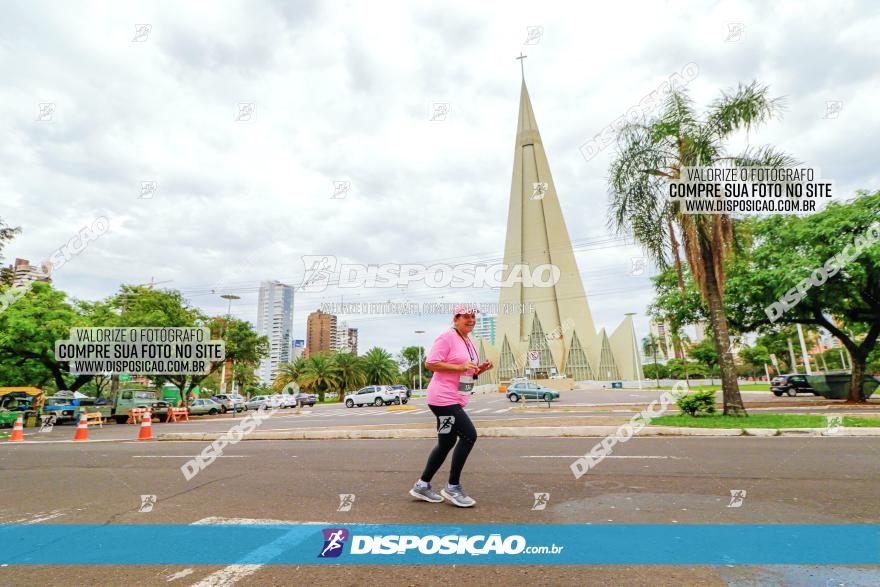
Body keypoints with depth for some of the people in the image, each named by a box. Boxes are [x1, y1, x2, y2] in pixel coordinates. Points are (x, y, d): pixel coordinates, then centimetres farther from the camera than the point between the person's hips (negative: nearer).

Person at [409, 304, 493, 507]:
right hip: (444, 398, -10)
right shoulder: (447, 337, -12)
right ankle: (452, 487, 3)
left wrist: (480, 369, 3)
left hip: (456, 401, 10)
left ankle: (422, 485, 26)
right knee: (469, 435, -12)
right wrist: (460, 367, -23)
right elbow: (430, 363, -18)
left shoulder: (469, 342, 16)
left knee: (446, 443, 13)